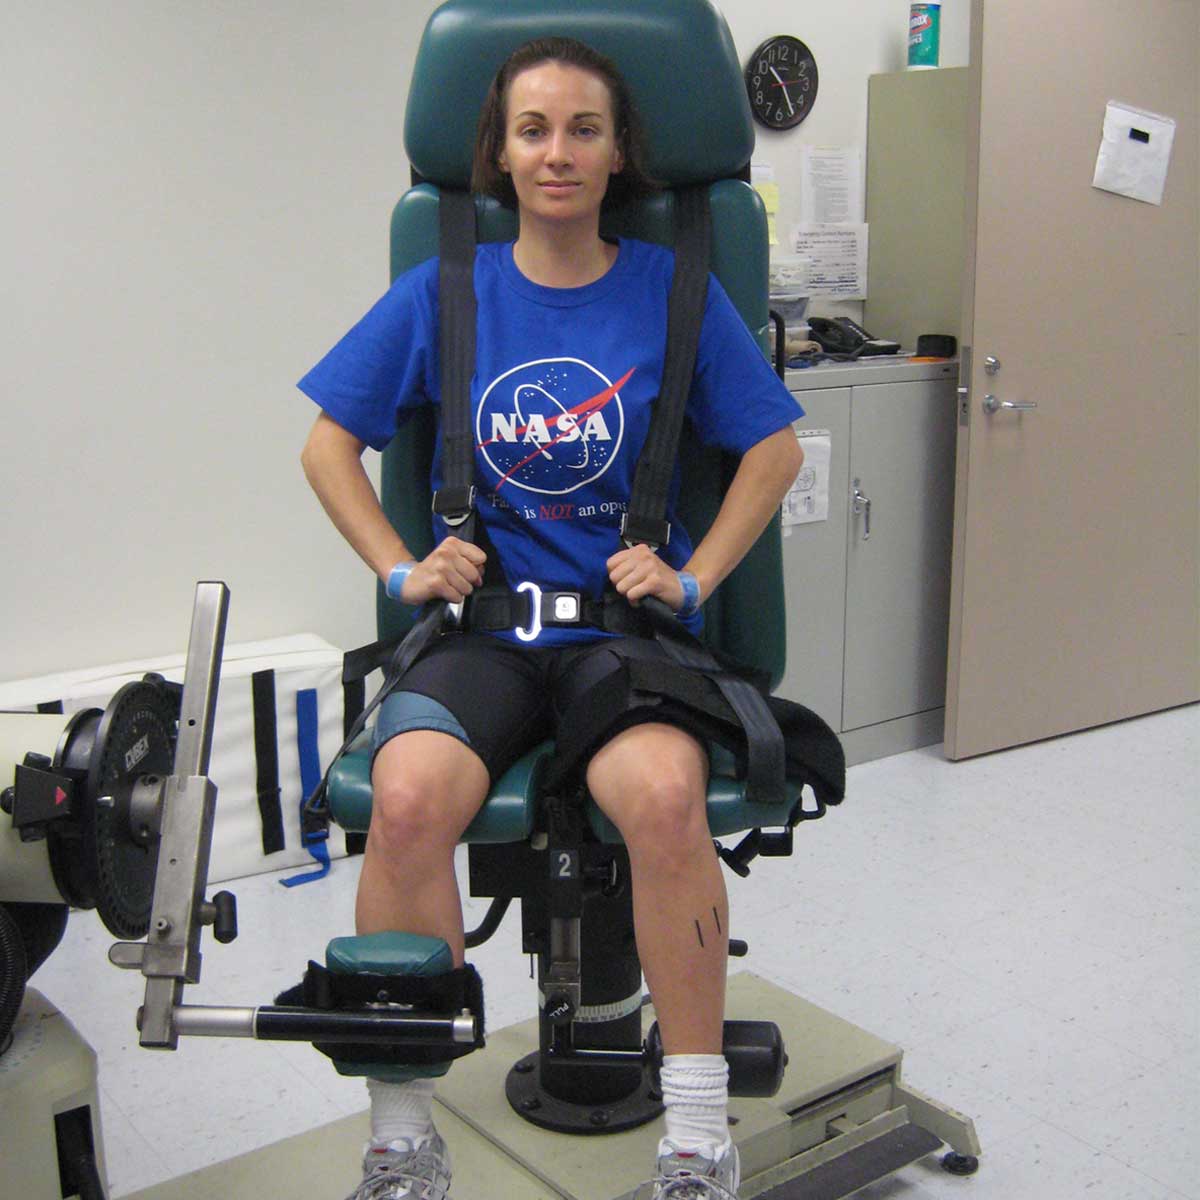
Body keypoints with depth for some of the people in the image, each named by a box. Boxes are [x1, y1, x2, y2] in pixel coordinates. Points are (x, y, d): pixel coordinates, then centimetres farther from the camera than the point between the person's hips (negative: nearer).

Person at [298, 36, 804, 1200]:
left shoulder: (672, 288, 5)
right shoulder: (442, 292, 7)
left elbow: (774, 449, 11)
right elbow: (329, 447, 14)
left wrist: (691, 578, 0)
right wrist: (402, 569, 2)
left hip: (623, 620, -1)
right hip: (480, 623, 1)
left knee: (664, 796, -34)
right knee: (408, 799, -31)